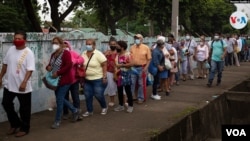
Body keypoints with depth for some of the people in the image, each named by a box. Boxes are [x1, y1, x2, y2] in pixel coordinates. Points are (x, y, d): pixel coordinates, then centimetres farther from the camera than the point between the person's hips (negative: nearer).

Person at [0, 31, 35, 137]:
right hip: (9, 84, 6)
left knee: (24, 109, 7)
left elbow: (30, 70, -21)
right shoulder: (11, 49, 4)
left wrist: (24, 82, -30)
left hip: (22, 86, -6)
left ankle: (24, 128, 24)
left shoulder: (28, 53, -15)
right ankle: (15, 124, 33)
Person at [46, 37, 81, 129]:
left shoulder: (66, 53, -13)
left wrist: (58, 73, -24)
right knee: (60, 99, 15)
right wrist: (48, 67, -4)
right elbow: (50, 64, 21)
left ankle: (57, 121, 6)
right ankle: (75, 110, 33)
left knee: (59, 100, -5)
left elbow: (69, 65, -23)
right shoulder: (53, 54, 12)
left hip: (65, 80, -9)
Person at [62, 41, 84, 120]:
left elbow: (81, 60, -11)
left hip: (74, 80, 0)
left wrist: (74, 61, -26)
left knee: (75, 97, 7)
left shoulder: (73, 53, -1)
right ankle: (65, 113, 21)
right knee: (65, 98, 10)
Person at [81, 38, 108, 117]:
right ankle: (89, 111, 20)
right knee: (88, 96, 7)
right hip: (87, 79, 6)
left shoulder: (98, 54, -14)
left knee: (99, 95, 0)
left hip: (98, 79, -5)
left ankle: (104, 107, 25)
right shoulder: (84, 54, 4)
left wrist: (104, 77, -18)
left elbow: (104, 65, -14)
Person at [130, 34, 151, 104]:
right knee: (131, 83, 7)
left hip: (142, 68, -3)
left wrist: (146, 68, -12)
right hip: (133, 68, 3)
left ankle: (140, 98, 17)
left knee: (141, 84, 6)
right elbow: (130, 58, 7)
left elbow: (149, 59, -4)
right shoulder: (132, 47, 6)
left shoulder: (146, 47, -4)